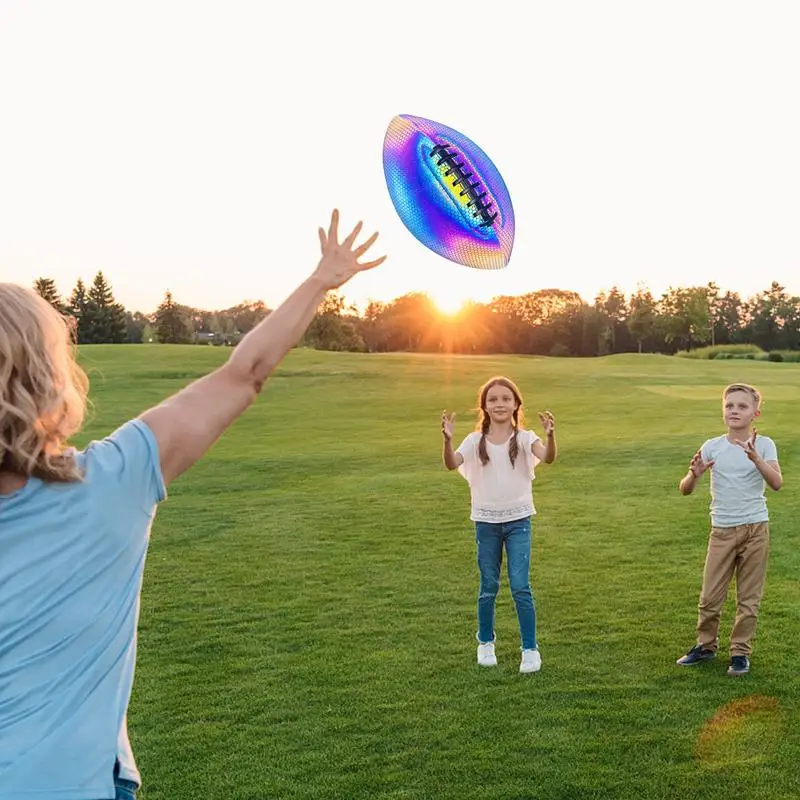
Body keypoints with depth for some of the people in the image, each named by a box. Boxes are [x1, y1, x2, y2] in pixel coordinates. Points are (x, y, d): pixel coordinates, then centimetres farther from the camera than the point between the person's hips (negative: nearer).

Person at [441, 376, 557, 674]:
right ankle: (485, 643, 31)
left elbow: (548, 458, -25)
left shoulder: (523, 438, -7)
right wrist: (447, 439, -38)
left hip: (518, 520, -1)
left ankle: (530, 649, 9)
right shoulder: (475, 440, -4)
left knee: (520, 586, -5)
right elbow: (451, 464, -20)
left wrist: (550, 436, -45)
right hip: (486, 521, 1)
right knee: (488, 587, 13)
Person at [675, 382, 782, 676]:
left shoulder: (763, 444, -4)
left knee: (749, 597, 7)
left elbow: (776, 483, -20)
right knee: (710, 595, 4)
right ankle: (706, 646, 23)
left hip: (755, 528, -1)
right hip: (722, 530, 1)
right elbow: (685, 489, -4)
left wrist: (755, 458, -35)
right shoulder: (712, 447, -1)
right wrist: (695, 474, -26)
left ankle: (741, 651, 21)